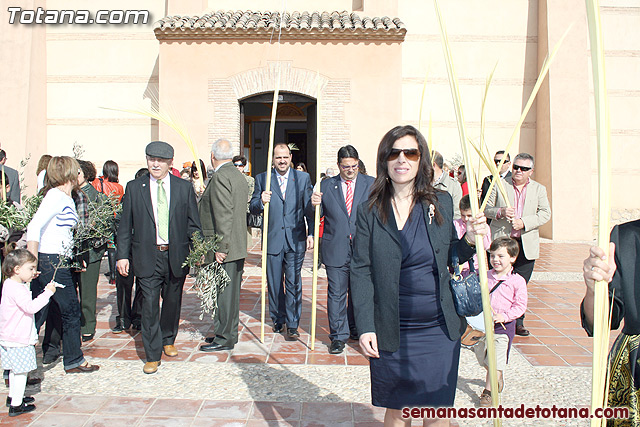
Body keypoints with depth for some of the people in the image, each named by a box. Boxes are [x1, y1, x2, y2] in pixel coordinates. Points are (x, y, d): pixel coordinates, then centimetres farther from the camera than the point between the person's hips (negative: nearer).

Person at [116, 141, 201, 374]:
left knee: (173, 301, 15)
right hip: (147, 256, -1)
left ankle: (168, 340, 39)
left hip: (177, 256, 1)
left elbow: (193, 225, 5)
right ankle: (152, 355, 11)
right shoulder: (134, 188, 3)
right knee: (150, 305, -1)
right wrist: (122, 255, 0)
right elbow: (125, 225, 5)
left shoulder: (184, 188, 3)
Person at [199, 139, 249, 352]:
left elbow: (224, 215, -22)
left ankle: (225, 338, 9)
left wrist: (221, 247, -21)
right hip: (237, 246, 10)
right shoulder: (239, 175, 14)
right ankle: (229, 332, 28)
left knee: (223, 293, -1)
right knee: (230, 292, 17)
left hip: (225, 248, -10)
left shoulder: (220, 177, -15)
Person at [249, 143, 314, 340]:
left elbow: (309, 209, 5)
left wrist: (311, 233, -3)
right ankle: (278, 319, 30)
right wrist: (261, 201, -18)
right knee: (274, 284, 11)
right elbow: (253, 208, 4)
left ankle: (292, 325, 10)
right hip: (272, 240, 1)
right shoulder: (262, 179, 6)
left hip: (295, 240, -1)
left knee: (293, 283, -1)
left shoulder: (303, 178, 5)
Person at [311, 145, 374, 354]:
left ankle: (356, 329, 34)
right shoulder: (326, 185, 5)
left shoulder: (371, 184, 4)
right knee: (336, 293, 2)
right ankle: (338, 336, 14)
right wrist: (314, 204, -16)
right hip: (336, 249, -1)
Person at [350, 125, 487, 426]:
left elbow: (449, 260, 9)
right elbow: (360, 272, -4)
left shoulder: (442, 203, 2)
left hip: (439, 329, 2)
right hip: (391, 332, -1)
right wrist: (365, 327, -10)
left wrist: (470, 240, -11)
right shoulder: (370, 212, -3)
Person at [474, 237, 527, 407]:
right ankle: (498, 378, 40)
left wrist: (504, 316, -21)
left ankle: (488, 391, 6)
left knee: (496, 360, -5)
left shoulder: (517, 281, -9)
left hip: (504, 326, -5)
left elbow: (520, 305, -9)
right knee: (482, 356, 14)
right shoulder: (486, 276, 4)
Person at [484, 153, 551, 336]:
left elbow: (545, 213, 2)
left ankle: (518, 321, 17)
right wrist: (500, 212, -16)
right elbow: (486, 208, 5)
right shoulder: (499, 185, 5)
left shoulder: (539, 189, 9)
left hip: (526, 245, 1)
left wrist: (524, 222, -12)